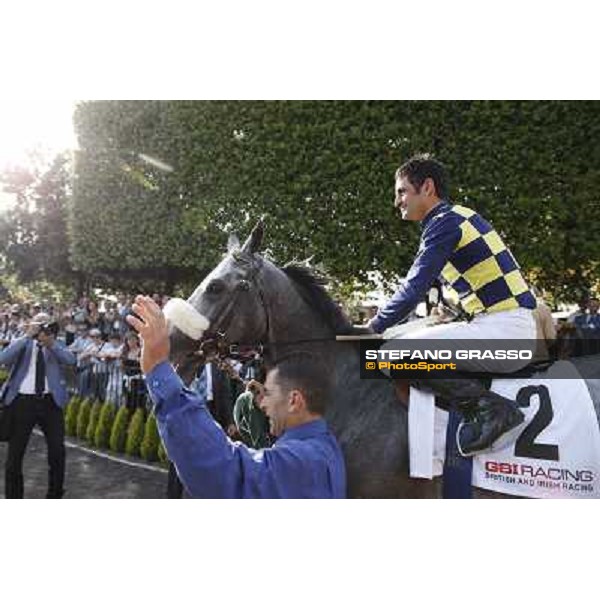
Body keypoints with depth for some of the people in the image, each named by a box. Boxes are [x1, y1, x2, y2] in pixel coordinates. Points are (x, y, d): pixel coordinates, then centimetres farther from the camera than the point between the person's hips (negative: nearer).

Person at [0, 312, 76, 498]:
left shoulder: (56, 346, 8)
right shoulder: (23, 344, 5)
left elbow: (71, 360, -12)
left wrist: (51, 343, -25)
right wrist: (27, 336, -18)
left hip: (50, 401, 1)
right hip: (23, 400, -1)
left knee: (58, 450, 6)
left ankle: (55, 495, 25)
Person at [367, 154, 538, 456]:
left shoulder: (446, 222, -10)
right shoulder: (454, 218, 20)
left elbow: (414, 288, -15)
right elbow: (417, 285, 24)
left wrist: (374, 327, -4)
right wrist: (381, 319, 22)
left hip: (504, 330, -10)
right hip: (509, 330, 10)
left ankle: (490, 407, -14)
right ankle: (486, 408, 10)